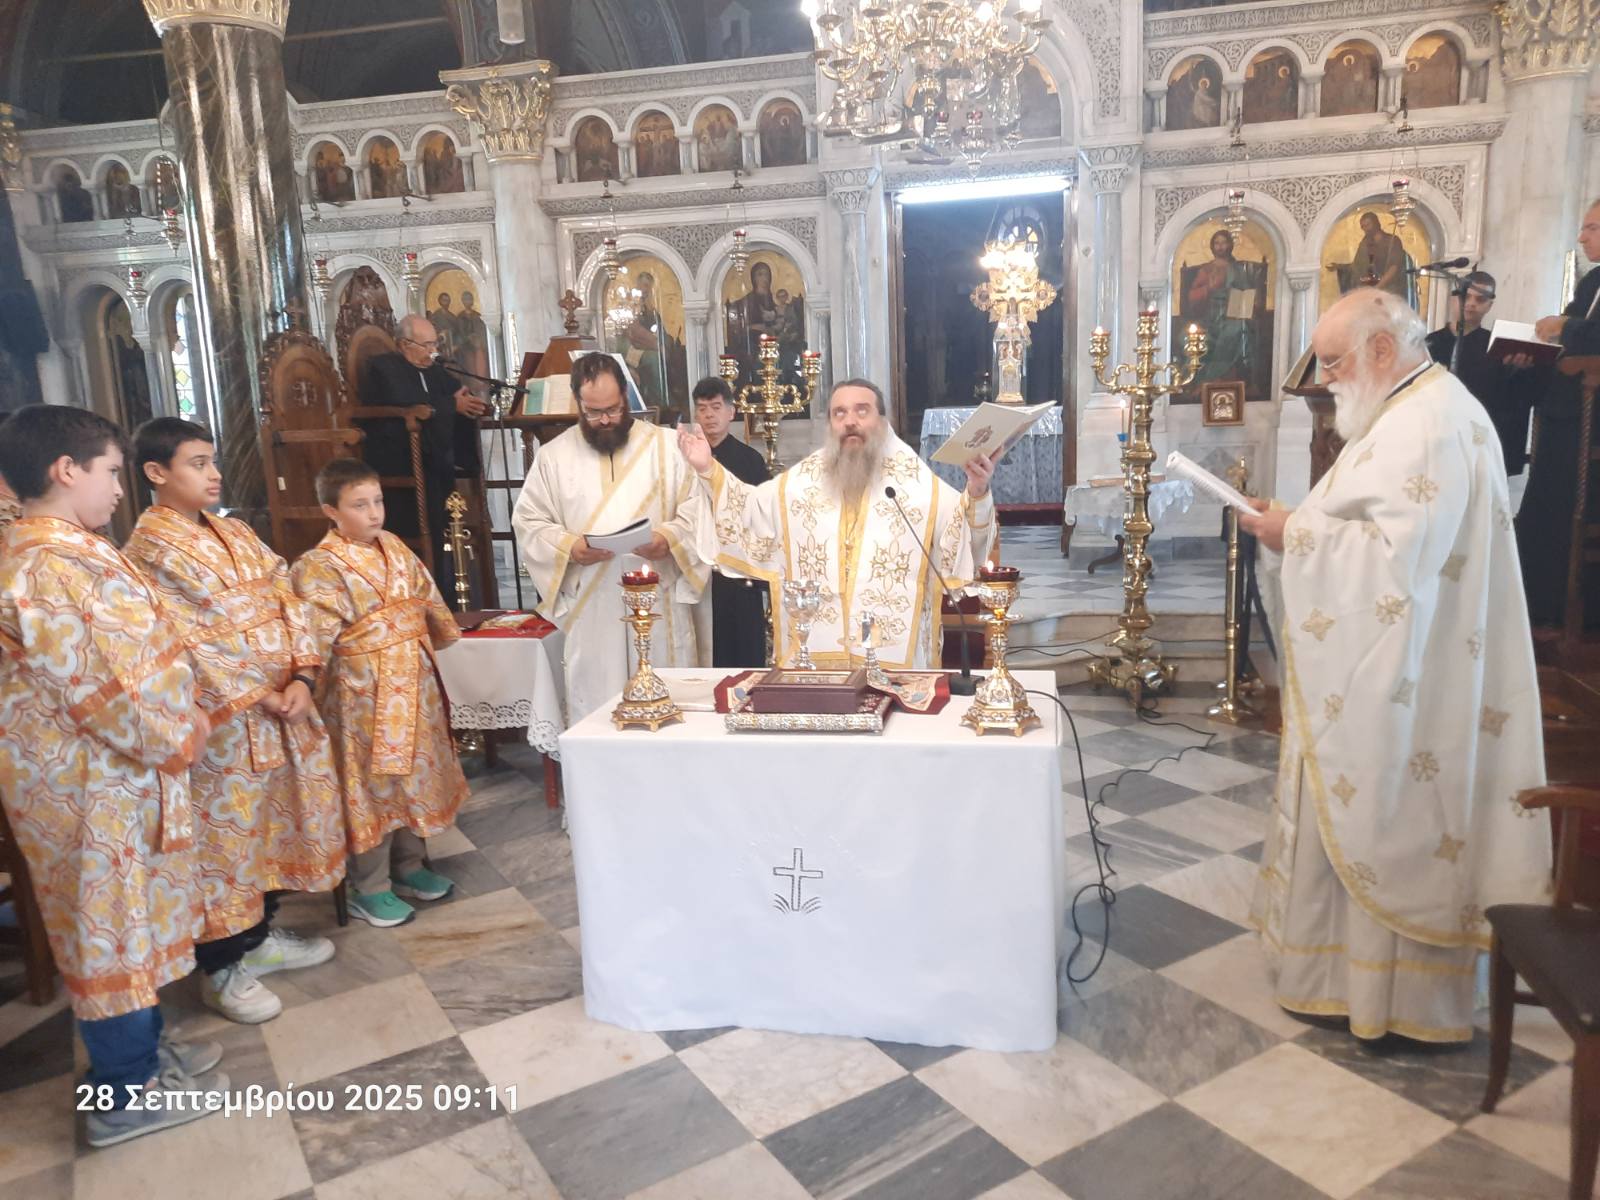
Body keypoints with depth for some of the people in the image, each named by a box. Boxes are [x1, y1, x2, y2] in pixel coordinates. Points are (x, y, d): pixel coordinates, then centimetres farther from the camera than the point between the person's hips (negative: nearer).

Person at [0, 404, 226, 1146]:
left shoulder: (68, 550, 8)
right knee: (109, 924, 4)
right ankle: (126, 1095, 20)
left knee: (128, 915, 20)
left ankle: (142, 1046, 37)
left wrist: (180, 719, 10)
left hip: (120, 770, 10)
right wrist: (174, 740, -14)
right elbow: (93, 689, -25)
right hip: (94, 780, -10)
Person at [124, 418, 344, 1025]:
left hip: (283, 703, 7)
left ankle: (259, 934, 35)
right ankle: (221, 968, 19)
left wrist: (301, 678, -9)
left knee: (270, 823, 17)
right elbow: (183, 642, -17)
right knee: (224, 833, 4)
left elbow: (287, 600, 4)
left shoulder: (236, 534, 10)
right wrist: (256, 697, -15)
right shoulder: (150, 550, -11)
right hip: (220, 719, -7)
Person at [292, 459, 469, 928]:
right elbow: (315, 637, -18)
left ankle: (409, 865, 33)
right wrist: (306, 686, -22)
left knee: (414, 774, 16)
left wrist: (444, 634, 22)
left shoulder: (396, 549, 6)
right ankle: (370, 888, 18)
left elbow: (428, 598, 18)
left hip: (412, 685, 7)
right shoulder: (320, 567, -15)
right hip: (363, 692, -7)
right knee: (373, 784, 3)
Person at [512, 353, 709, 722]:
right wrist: (569, 547, -13)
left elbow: (697, 509, 2)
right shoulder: (553, 456, 7)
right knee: (594, 706, 4)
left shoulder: (666, 446, 4)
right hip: (591, 611, 1)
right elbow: (528, 522, 5)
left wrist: (671, 538, -17)